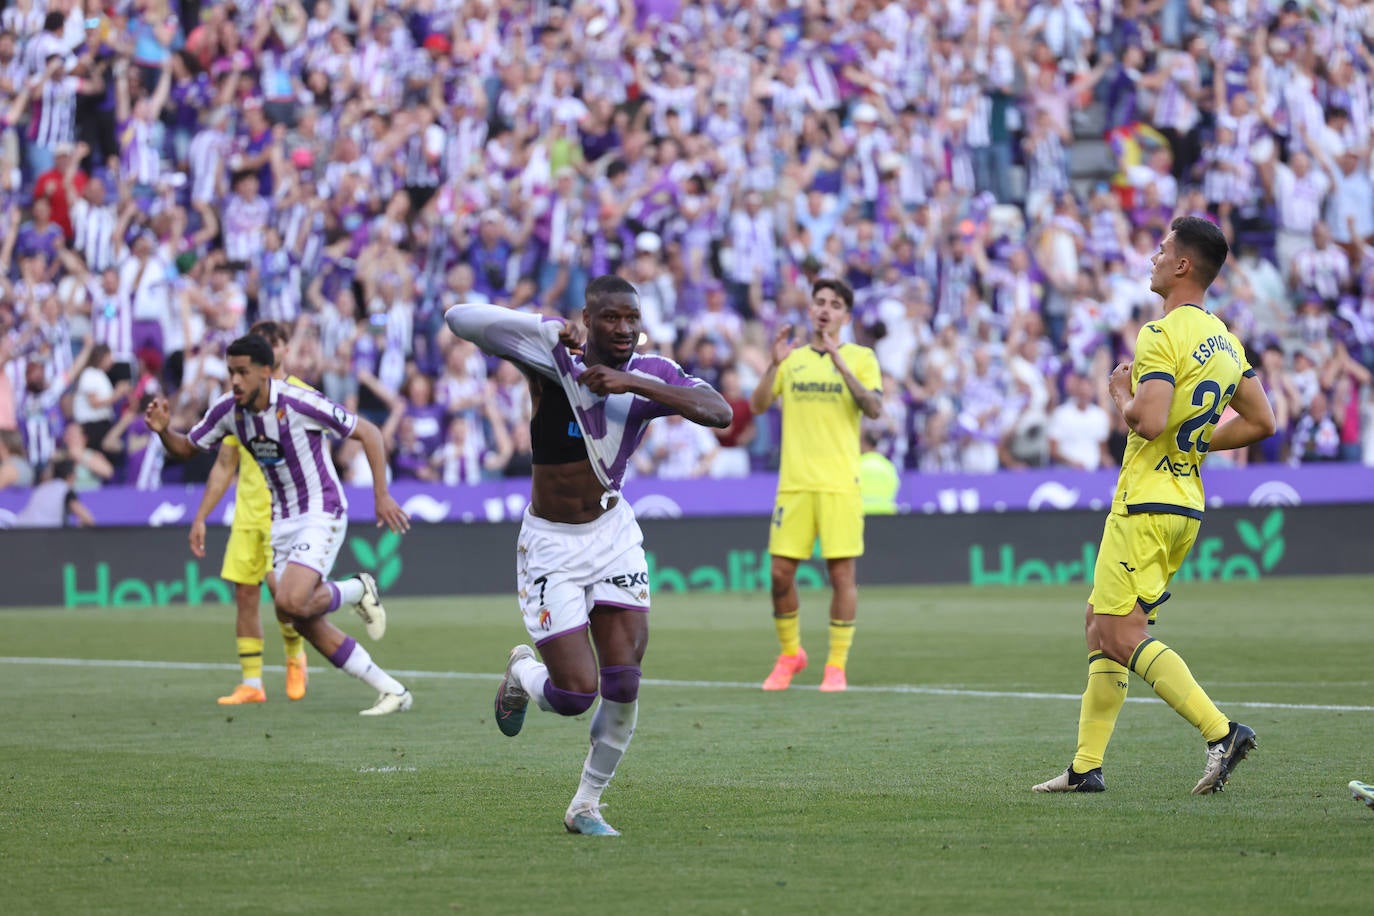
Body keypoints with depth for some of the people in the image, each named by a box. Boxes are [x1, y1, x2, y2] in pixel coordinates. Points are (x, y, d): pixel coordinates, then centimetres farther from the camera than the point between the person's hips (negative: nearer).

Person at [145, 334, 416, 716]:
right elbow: (186, 448, 10)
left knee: (291, 601, -27)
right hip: (281, 523, 7)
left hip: (321, 513, -7)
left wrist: (382, 495, -16)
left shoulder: (300, 403, -21)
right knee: (309, 626, 1)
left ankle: (357, 591, 5)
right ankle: (392, 692, 11)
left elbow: (368, 433, -13)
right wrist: (164, 430, -12)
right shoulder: (228, 409, -3)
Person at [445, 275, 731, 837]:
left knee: (623, 685, -4)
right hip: (551, 544, -3)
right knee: (576, 693, -9)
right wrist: (547, 327, -35)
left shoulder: (651, 376, -7)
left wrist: (635, 385, -30)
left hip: (613, 533, 3)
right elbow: (459, 320, -26)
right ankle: (523, 675, 29)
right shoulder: (554, 358, -17)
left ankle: (586, 806, 17)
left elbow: (722, 414, -23)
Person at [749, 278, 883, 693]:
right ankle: (790, 653, 20)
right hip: (794, 483, 2)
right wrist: (774, 365, -13)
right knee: (781, 572, 0)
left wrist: (841, 365, -22)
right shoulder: (792, 359, 12)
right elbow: (758, 405, 3)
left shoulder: (861, 358, 4)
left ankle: (837, 666, 5)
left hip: (840, 484, -2)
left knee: (841, 572, -3)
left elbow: (874, 409, -11)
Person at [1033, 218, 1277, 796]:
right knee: (1099, 623, 14)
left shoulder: (1161, 335, -15)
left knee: (1122, 635, -10)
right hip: (1187, 505, 9)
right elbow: (1262, 422, 15)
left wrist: (1122, 395, -6)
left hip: (1146, 504, -9)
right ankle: (1086, 766, 14)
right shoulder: (1224, 340, 13)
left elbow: (1150, 420, -26)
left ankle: (1221, 731, -20)